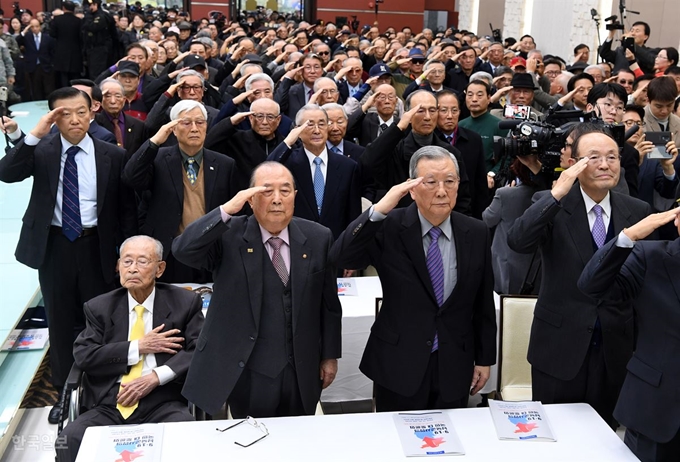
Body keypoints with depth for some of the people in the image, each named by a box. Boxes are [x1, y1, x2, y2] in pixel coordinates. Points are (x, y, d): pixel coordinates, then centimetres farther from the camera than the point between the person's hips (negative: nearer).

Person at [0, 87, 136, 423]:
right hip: (53, 246, 1)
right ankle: (64, 392, 29)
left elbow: (127, 208, 1)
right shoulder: (42, 150, -1)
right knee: (61, 320, 13)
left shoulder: (112, 155, -3)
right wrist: (35, 134, -22)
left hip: (95, 247, -1)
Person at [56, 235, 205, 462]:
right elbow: (83, 355, 1)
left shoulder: (185, 302, 9)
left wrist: (155, 377, -13)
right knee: (70, 439, -27)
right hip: (110, 404, 1)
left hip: (163, 403, -1)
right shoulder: (99, 307, 13)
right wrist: (138, 348, -7)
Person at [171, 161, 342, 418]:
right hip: (245, 372, -2)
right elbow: (182, 250, -25)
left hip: (301, 372, 3)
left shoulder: (318, 237, -2)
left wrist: (330, 355, 8)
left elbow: (329, 302, 4)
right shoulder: (229, 235, -9)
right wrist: (226, 209, -31)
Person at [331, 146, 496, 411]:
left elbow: (484, 302, 5)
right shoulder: (389, 227, -10)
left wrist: (485, 359, 9)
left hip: (454, 368, 2)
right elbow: (342, 257, -23)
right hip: (398, 366, -2)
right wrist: (379, 210, -32)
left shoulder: (476, 233, -2)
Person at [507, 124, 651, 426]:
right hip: (559, 345, -2)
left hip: (615, 347, 3)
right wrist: (557, 193, -29)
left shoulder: (638, 211, 2)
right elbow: (517, 242, -25)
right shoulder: (551, 204, -7)